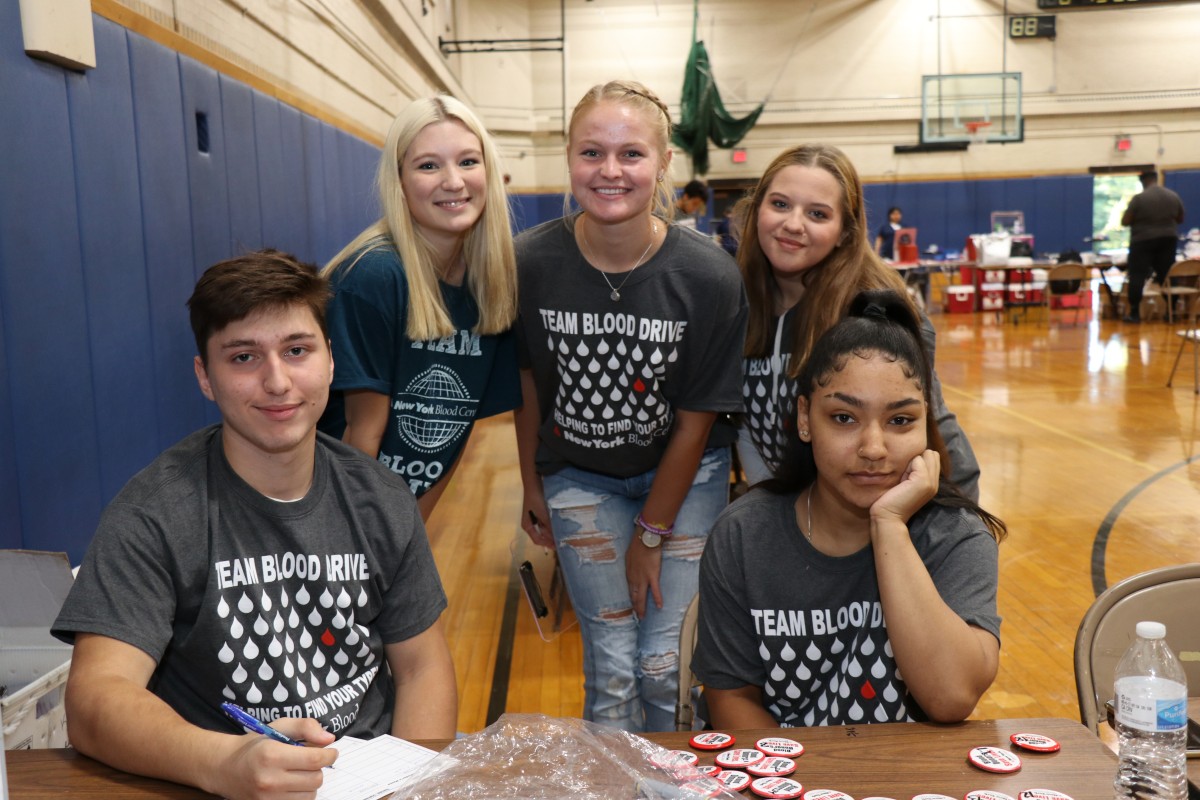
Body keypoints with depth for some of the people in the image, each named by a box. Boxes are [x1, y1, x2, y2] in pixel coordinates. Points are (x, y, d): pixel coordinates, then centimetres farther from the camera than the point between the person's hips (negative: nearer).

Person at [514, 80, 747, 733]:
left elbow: (697, 418, -11)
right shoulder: (530, 263, -17)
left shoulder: (709, 276, -20)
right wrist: (531, 486, 8)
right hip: (579, 476, 1)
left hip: (685, 474, 0)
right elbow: (528, 383, -1)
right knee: (612, 669, 0)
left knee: (667, 669, -1)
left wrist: (651, 533, -5)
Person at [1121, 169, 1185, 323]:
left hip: (1143, 241, -5)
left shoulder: (1139, 198, -12)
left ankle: (1134, 313, -7)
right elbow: (1180, 220, 14)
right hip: (1168, 240, 5)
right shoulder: (1174, 196, 5)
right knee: (1167, 276, 9)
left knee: (1137, 276, -3)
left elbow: (1125, 222, -10)